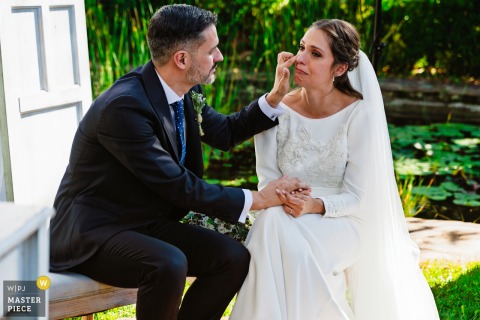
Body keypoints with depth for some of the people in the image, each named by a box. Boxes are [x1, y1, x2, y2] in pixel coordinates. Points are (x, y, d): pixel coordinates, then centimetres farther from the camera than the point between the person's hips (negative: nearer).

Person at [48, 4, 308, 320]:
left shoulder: (186, 92, -1)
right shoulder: (123, 106, -27)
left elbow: (225, 132, 16)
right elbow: (177, 185, -25)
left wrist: (276, 96, 2)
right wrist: (257, 199, -19)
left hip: (149, 223, 8)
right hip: (92, 233, -8)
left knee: (235, 258, -7)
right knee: (169, 265, -34)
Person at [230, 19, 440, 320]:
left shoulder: (359, 115, -11)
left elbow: (354, 196, -9)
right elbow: (267, 179, 0)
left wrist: (315, 205, -28)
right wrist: (282, 197, -23)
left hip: (339, 219, -2)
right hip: (285, 214, 3)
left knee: (293, 244, -34)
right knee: (269, 226, -33)